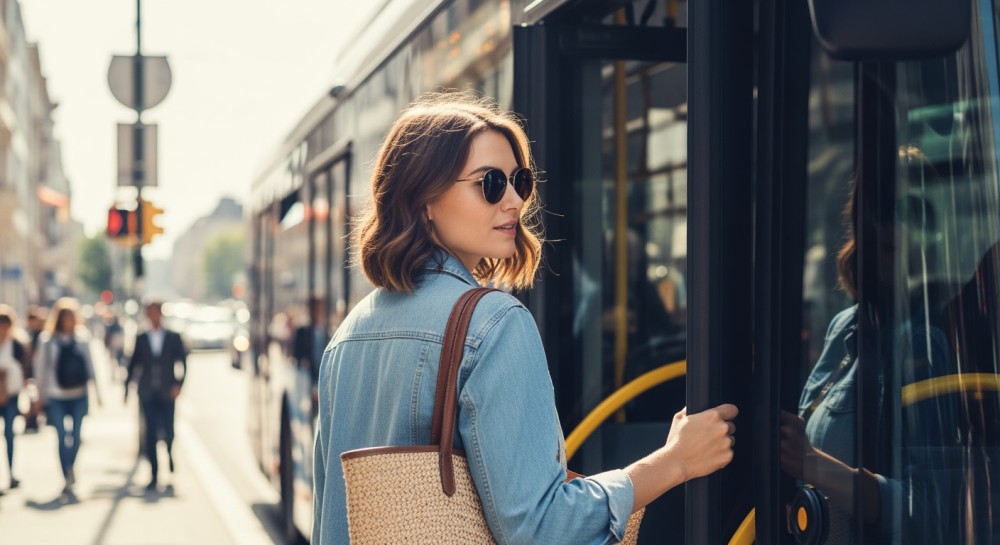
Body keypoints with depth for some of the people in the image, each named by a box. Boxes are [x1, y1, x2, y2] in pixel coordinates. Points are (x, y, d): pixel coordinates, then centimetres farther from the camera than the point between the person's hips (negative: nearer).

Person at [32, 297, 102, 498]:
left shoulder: (82, 341, 5)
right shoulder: (47, 341, -1)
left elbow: (90, 367, 11)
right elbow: (41, 368, 2)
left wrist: (96, 391, 10)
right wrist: (41, 396, 2)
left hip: (79, 396, 2)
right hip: (56, 397, -2)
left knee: (76, 436, 4)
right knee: (62, 438, -4)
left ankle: (70, 467, 31)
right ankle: (67, 481, 0)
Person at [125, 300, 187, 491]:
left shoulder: (174, 338, 5)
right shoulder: (141, 339, 8)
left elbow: (183, 362, 4)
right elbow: (133, 364, 10)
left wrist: (178, 384, -7)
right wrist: (127, 387, 6)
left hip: (167, 393, -1)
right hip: (148, 393, 1)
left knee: (168, 431, -2)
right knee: (151, 432, -3)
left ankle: (170, 458, 31)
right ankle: (154, 474, 0)